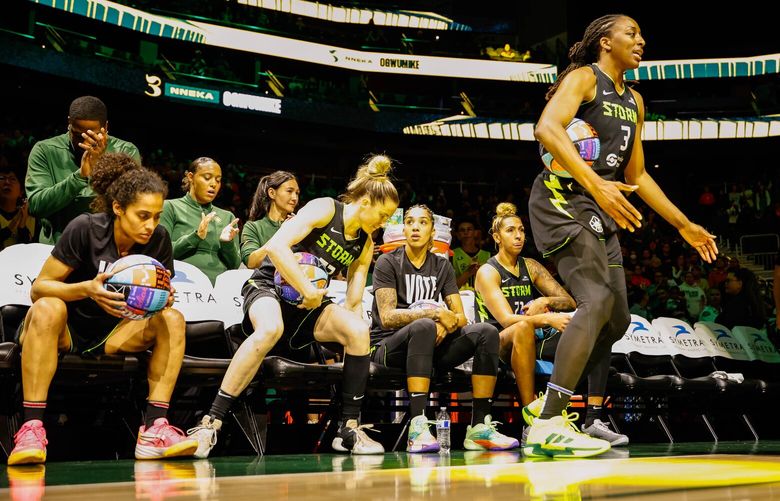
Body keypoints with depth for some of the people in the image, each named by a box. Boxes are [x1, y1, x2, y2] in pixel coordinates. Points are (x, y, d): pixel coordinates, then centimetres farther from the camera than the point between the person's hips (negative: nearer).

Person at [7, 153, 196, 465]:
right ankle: (31, 428, -39)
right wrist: (87, 288, -35)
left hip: (112, 334, 4)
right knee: (47, 309, -36)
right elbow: (38, 288, -16)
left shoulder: (158, 239, -7)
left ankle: (153, 430, -29)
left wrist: (164, 298, -23)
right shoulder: (85, 228, -17)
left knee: (173, 320, -20)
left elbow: (160, 296, 2)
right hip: (64, 331, -3)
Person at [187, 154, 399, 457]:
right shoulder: (325, 208, -10)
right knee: (271, 328, -40)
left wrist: (354, 337, -6)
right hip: (269, 287, -6)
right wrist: (309, 292, -22)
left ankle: (349, 427, -13)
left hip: (310, 307, 6)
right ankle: (211, 422, -38)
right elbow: (276, 247, -23)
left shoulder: (365, 244, 10)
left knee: (359, 330, -22)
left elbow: (354, 302, 8)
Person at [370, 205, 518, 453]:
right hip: (389, 346, -5)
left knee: (487, 332, -16)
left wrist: (444, 326, -16)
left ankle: (480, 427, -24)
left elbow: (460, 317, 8)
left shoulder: (442, 266, 14)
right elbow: (387, 317, -13)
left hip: (430, 347, 5)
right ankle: (418, 427, -47)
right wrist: (436, 313, -18)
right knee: (424, 327, -38)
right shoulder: (388, 262, -1)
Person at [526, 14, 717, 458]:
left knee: (617, 320, 7)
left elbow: (637, 175, 25)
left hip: (601, 210, 9)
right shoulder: (583, 78, -4)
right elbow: (548, 128, -24)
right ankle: (549, 426, -27)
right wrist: (597, 184, -35)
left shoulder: (634, 101, 21)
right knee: (599, 300, -25)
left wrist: (684, 225, 22)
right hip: (562, 199, -9)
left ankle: (552, 404, 16)